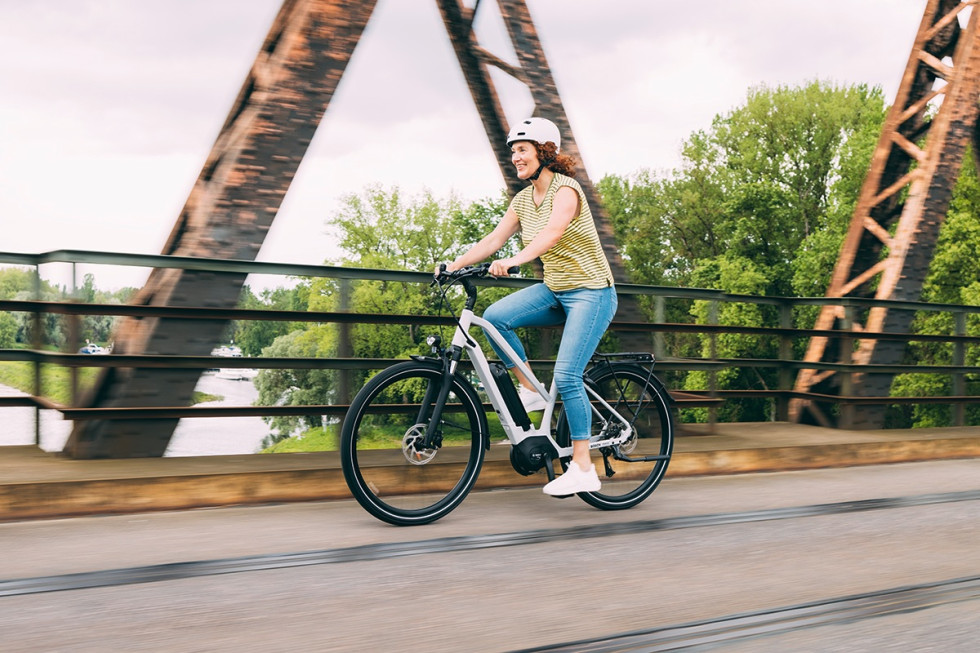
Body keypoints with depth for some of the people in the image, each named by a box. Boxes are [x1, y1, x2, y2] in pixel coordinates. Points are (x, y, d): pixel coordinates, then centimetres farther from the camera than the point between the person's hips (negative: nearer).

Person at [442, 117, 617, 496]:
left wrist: (513, 261, -49)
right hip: (554, 290, 7)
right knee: (495, 316, -17)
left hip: (591, 292, -7)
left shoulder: (565, 188, -16)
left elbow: (553, 232, -34)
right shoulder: (523, 199, 7)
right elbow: (493, 241, 3)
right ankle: (531, 391, 0)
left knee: (566, 376, -17)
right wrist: (453, 265, -10)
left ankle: (583, 470, -8)